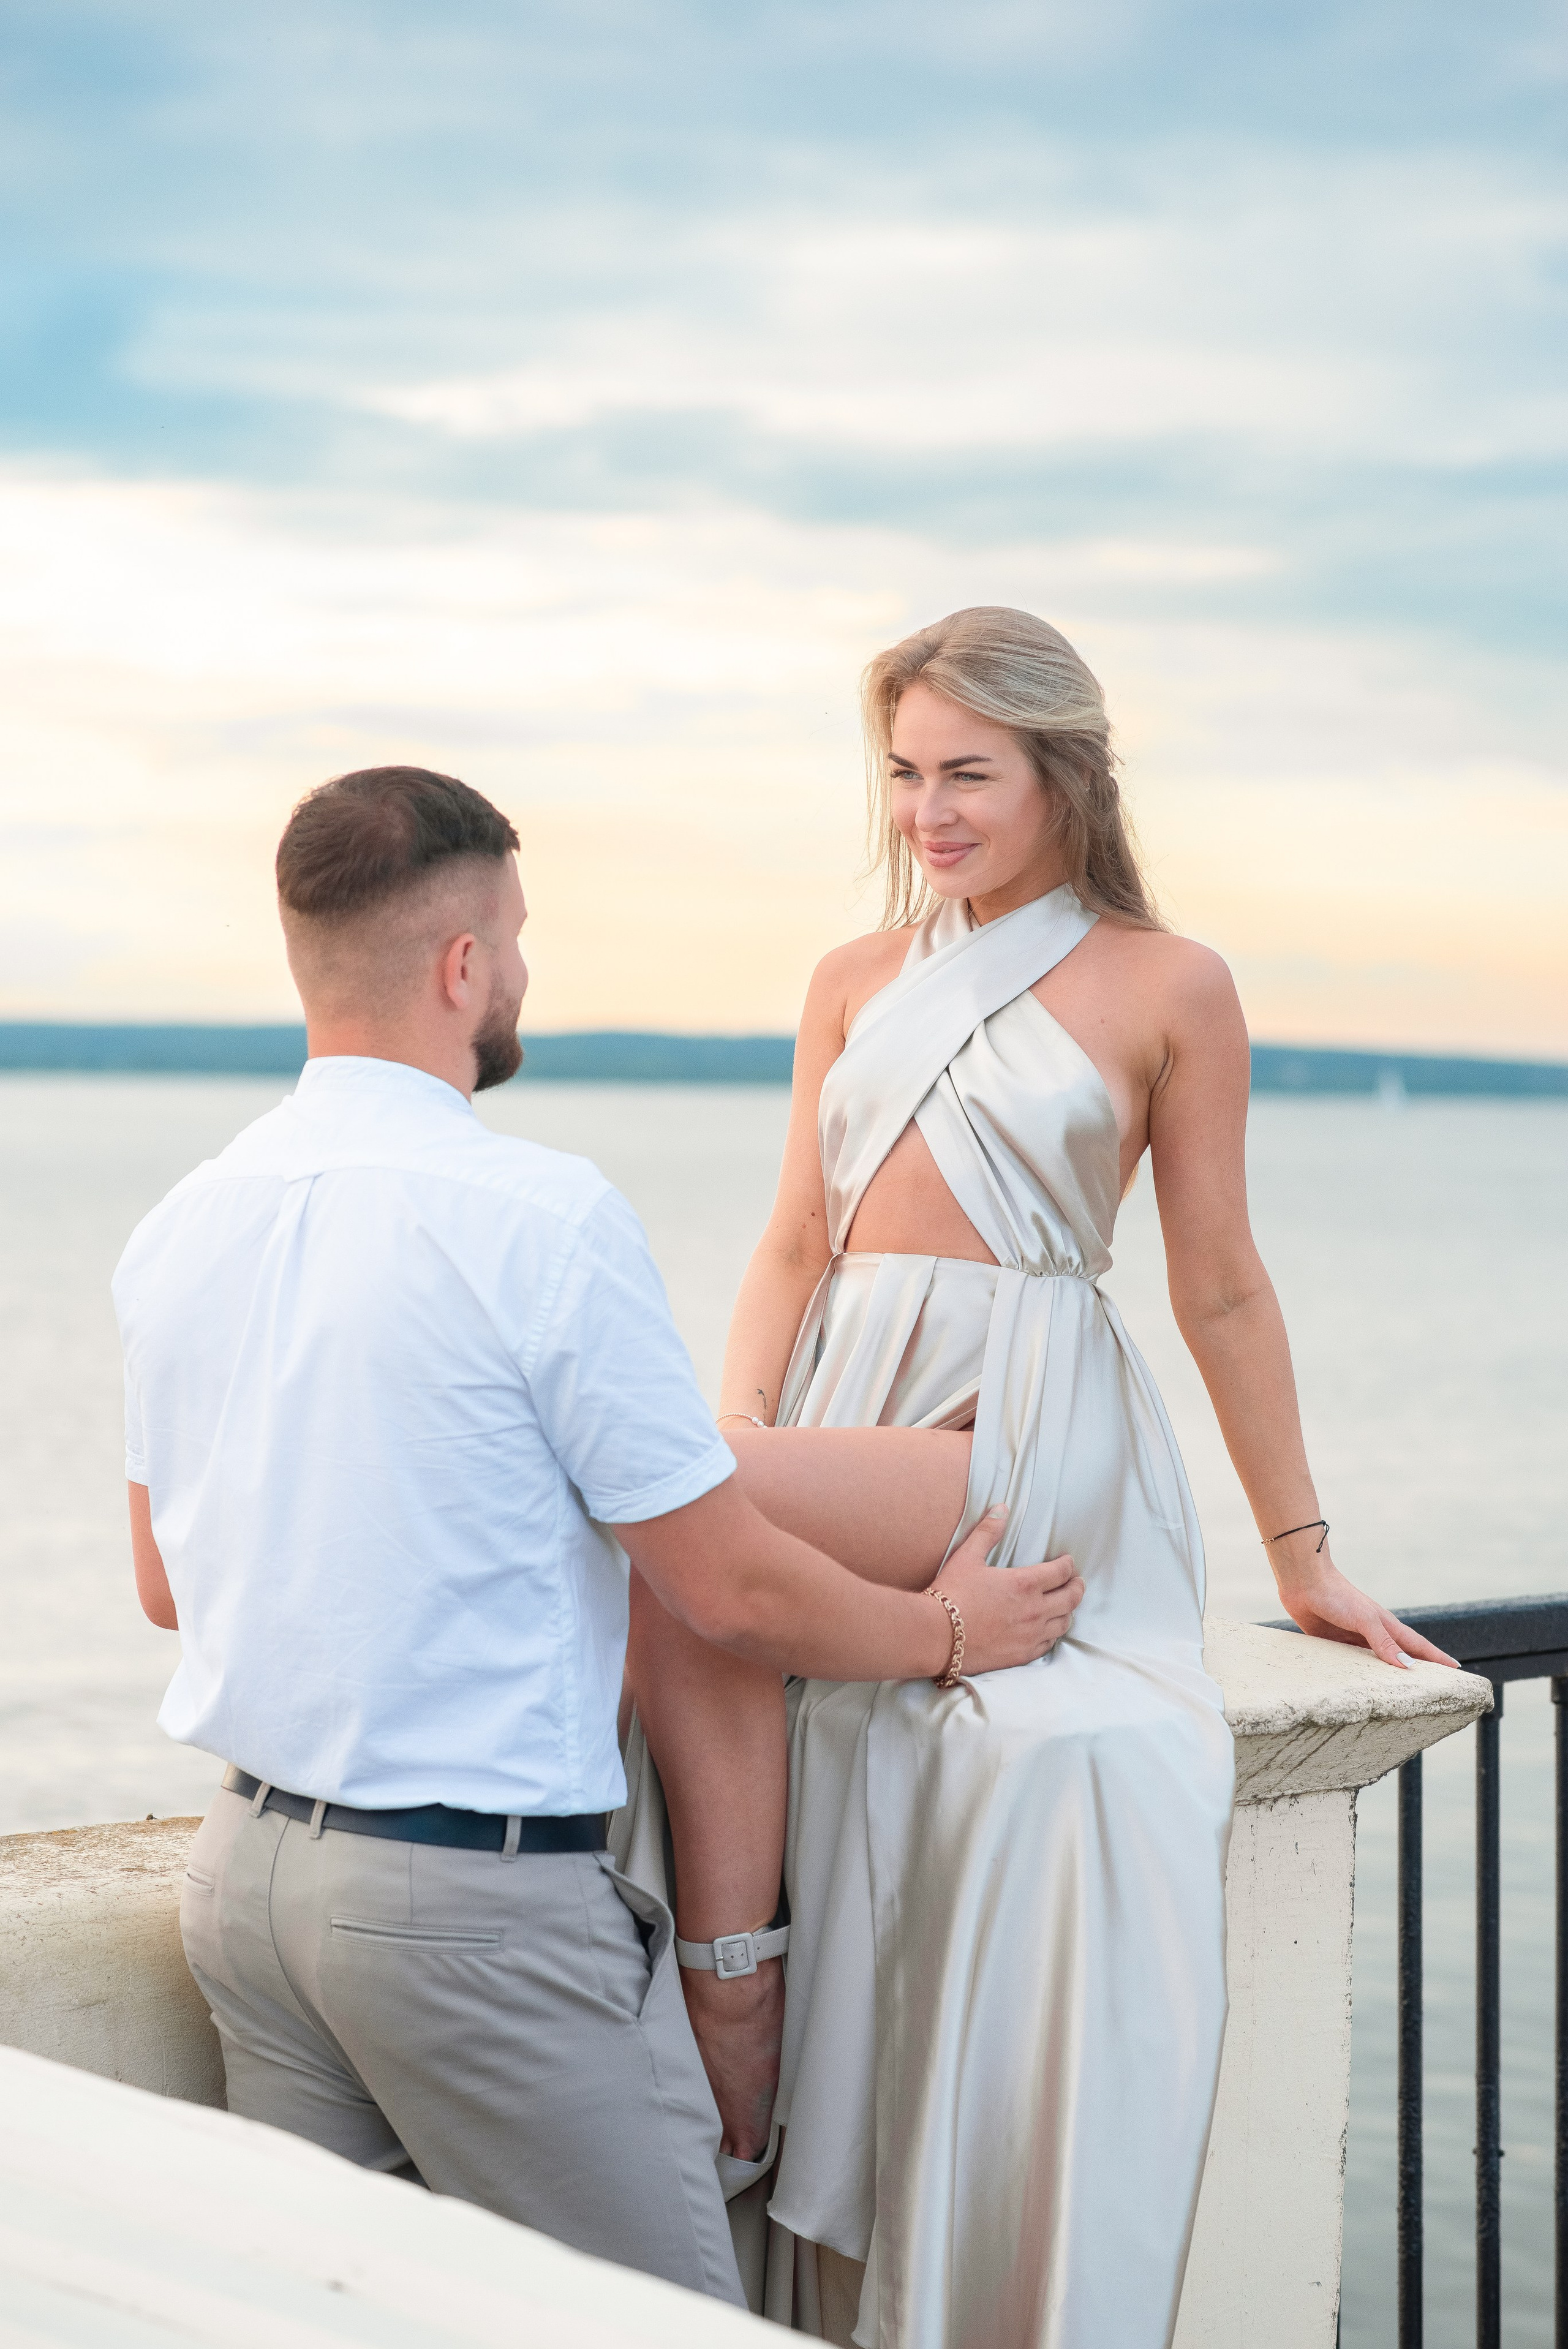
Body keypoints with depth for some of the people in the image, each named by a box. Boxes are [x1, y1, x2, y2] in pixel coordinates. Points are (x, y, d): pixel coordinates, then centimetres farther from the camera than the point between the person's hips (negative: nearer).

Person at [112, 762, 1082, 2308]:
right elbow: (734, 1594, -11)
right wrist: (954, 1630, 8)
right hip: (474, 1890, -7)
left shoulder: (179, 1227, 5)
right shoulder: (538, 1215, -16)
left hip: (245, 1870, 8)